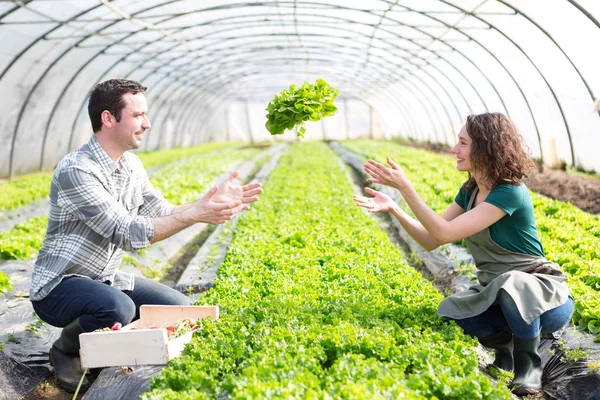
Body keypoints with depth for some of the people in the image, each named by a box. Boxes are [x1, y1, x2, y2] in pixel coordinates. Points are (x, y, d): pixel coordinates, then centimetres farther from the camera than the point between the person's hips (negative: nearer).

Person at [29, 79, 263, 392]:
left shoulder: (132, 165, 2)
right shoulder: (76, 169, -25)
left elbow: (164, 216, 4)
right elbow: (126, 233, -30)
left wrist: (213, 201, -11)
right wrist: (196, 214, -34)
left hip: (106, 279, 8)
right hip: (59, 285, -8)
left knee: (180, 308, -2)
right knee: (118, 308, -36)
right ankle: (65, 351, -4)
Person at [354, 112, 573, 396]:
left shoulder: (510, 192, -23)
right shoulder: (470, 190, 2)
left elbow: (446, 233, -27)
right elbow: (431, 240, 1)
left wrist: (405, 187, -29)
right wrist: (392, 208, -10)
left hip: (544, 295, -6)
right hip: (497, 293, 7)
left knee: (512, 283, -40)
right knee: (449, 311, -21)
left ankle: (528, 362, -14)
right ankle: (504, 343, 7)